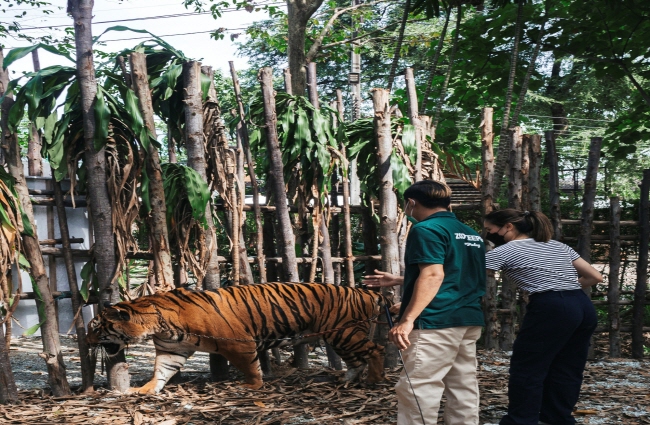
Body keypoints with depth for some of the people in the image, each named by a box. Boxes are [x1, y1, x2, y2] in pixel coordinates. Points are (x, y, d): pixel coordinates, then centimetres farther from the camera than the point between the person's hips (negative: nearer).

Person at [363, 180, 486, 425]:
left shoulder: (426, 229, -9)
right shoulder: (471, 234, 18)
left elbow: (434, 276, -20)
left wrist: (407, 319, -22)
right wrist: (399, 281, 29)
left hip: (436, 322, -9)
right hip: (469, 321, 9)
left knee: (416, 390, -5)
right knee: (463, 388, 13)